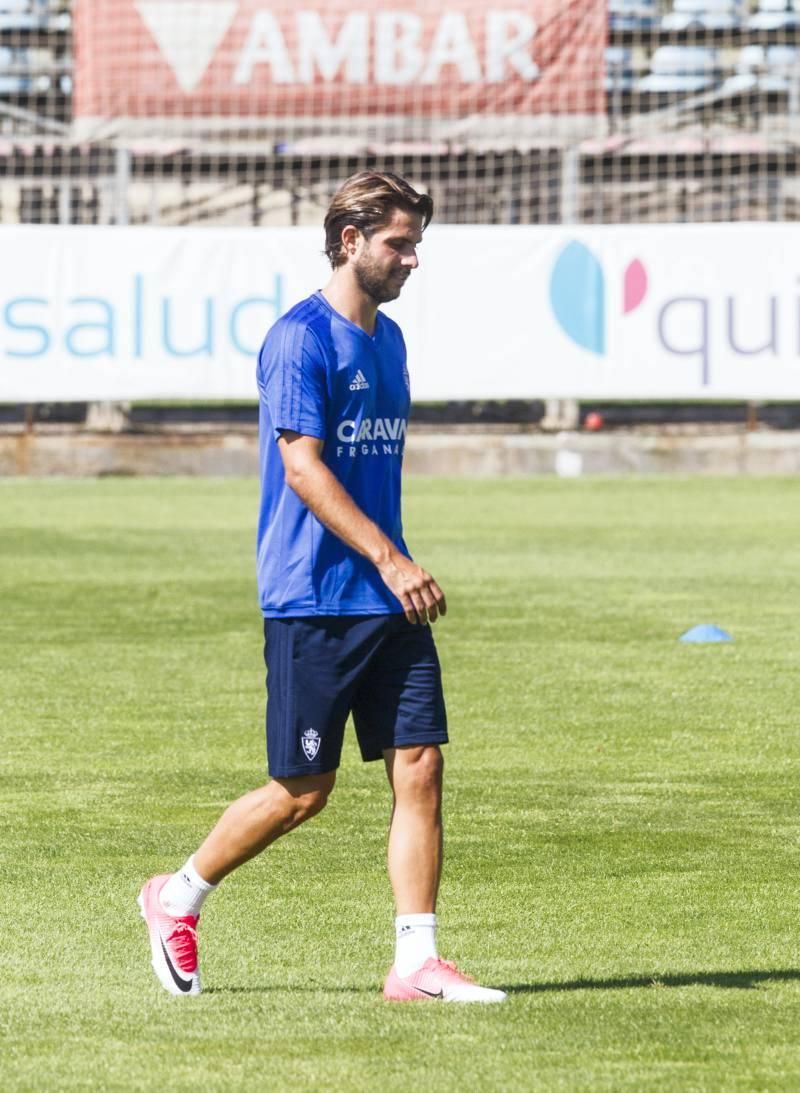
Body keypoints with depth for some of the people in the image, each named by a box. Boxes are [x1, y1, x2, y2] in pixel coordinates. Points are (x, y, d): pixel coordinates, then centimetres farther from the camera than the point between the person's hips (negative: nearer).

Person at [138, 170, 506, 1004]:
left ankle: (416, 962, -1)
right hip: (312, 600, -7)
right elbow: (303, 468, -18)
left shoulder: (387, 340, 15)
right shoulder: (301, 340, -11)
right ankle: (177, 898, 20)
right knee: (302, 792, -1)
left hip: (388, 600, 7)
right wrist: (390, 560, -22)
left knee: (420, 767, -2)